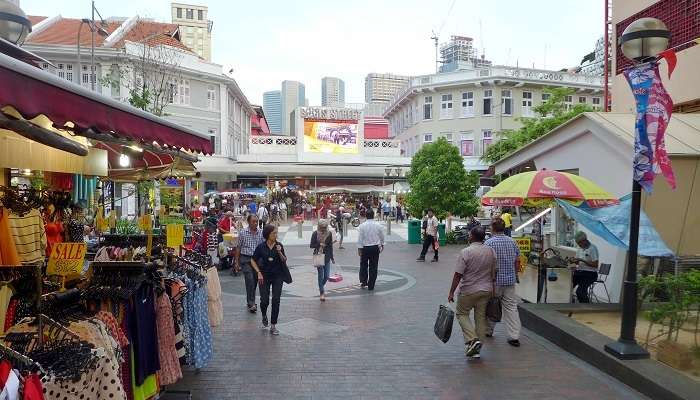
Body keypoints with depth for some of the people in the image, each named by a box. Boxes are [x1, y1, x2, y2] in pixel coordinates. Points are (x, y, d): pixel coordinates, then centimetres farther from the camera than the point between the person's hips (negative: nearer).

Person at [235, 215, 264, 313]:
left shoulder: (261, 233, 2)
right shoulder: (243, 232, -3)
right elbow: (239, 248, 3)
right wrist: (237, 262, 2)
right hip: (246, 259, -3)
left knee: (254, 281, 10)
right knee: (250, 280, -14)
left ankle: (250, 301, 27)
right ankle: (251, 304, -11)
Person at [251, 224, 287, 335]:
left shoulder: (279, 246, -3)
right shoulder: (261, 247, -7)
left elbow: (284, 261, -2)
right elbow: (253, 261, 3)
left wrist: (280, 252, -19)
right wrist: (259, 272, -6)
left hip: (277, 276, 1)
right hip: (264, 276, -1)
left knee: (276, 300, -3)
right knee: (264, 300, -1)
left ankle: (273, 326, 7)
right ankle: (264, 316, 34)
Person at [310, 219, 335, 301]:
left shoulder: (329, 233, 1)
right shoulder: (315, 233, -7)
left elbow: (330, 246, 8)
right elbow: (311, 245, -3)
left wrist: (332, 257, 10)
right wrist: (319, 244, -19)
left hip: (327, 257, 3)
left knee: (327, 276, 4)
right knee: (320, 275, -2)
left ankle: (321, 287, 33)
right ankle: (321, 292, 12)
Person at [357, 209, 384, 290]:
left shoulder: (362, 226, -10)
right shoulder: (378, 225, -4)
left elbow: (360, 238, -9)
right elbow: (382, 237, 9)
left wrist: (359, 249, -2)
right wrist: (382, 245, 26)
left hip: (365, 248, -1)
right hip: (375, 248, 1)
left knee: (363, 265, 17)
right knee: (373, 267, 7)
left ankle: (363, 281, 12)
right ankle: (371, 286, 11)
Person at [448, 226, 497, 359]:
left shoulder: (466, 252, -17)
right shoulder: (491, 251, 1)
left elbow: (458, 274, -17)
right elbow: (494, 272, 10)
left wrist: (451, 292, -10)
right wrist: (491, 289, 22)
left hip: (468, 291, -5)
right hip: (486, 290, 5)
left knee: (462, 314, 12)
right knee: (481, 317, 12)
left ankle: (472, 339, -7)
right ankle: (476, 350, 17)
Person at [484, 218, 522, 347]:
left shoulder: (488, 243, -13)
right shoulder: (512, 242, 3)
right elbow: (518, 261, 8)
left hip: (494, 280, -4)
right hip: (510, 280, 4)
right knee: (511, 308, 5)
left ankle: (488, 331, 28)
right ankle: (514, 336, 1)